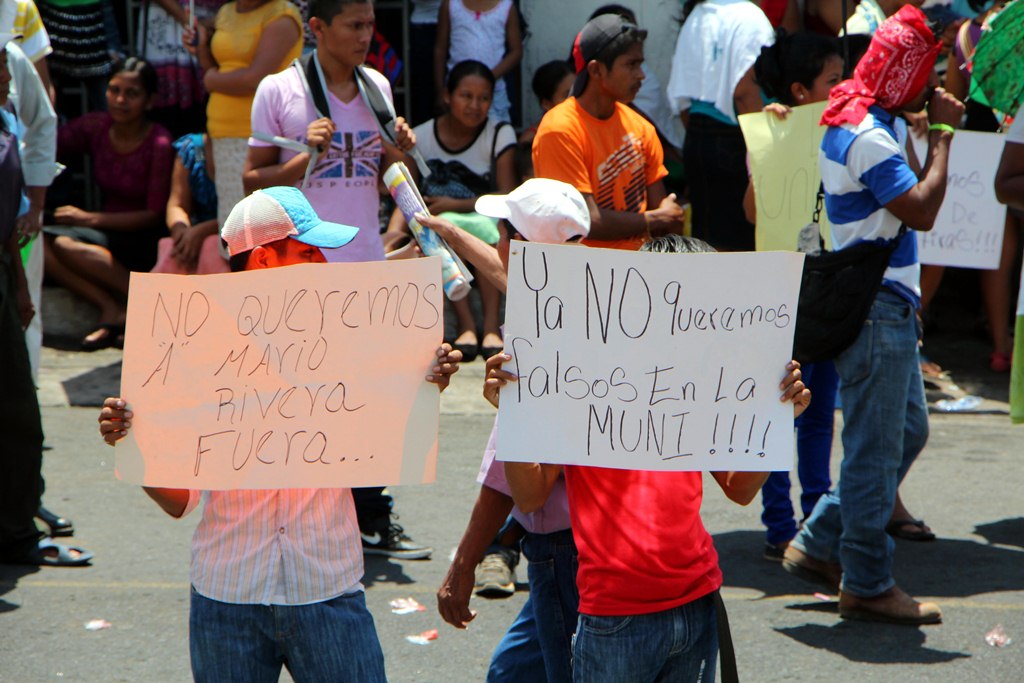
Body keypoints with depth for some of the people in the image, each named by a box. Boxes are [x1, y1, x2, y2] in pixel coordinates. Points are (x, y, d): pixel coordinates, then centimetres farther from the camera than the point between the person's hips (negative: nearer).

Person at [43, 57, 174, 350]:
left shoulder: (159, 143, -15)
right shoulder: (96, 127, 1)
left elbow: (155, 214, -14)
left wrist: (90, 218, -18)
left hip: (144, 241, -6)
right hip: (109, 234, 6)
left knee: (65, 244, -30)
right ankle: (111, 310, -20)